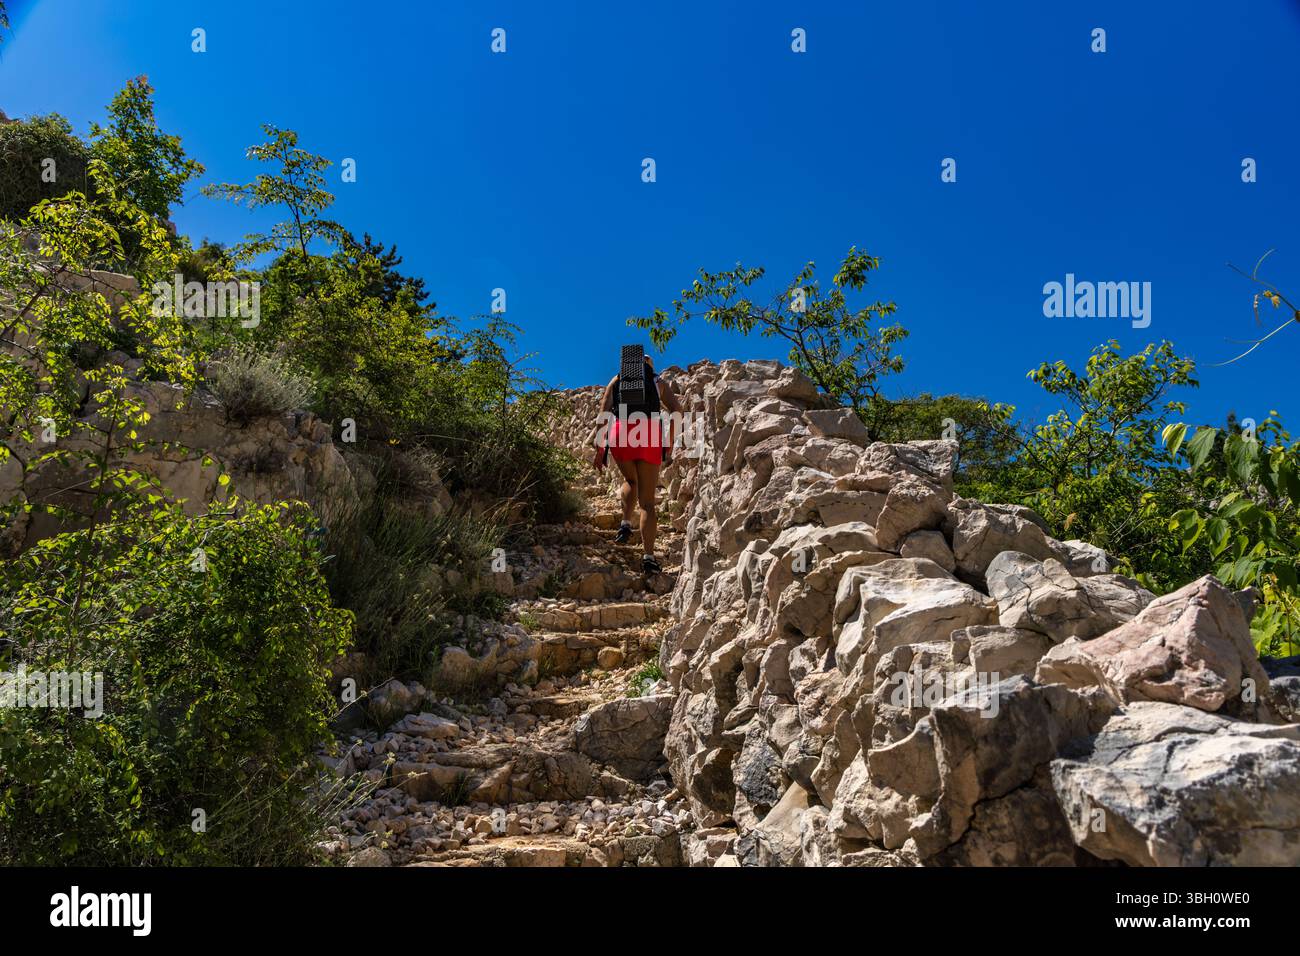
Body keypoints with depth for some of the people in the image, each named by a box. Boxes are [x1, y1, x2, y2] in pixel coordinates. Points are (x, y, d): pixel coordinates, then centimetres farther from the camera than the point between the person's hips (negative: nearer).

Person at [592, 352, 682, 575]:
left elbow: (602, 415, 13)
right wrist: (670, 443, 9)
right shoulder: (658, 382, 24)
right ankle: (648, 556, -8)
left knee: (631, 481, 29)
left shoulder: (617, 380, 25)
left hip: (620, 433, 1)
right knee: (647, 501, 3)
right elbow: (677, 410, 6)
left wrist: (599, 450, 11)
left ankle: (626, 523, 5)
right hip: (650, 436, -1)